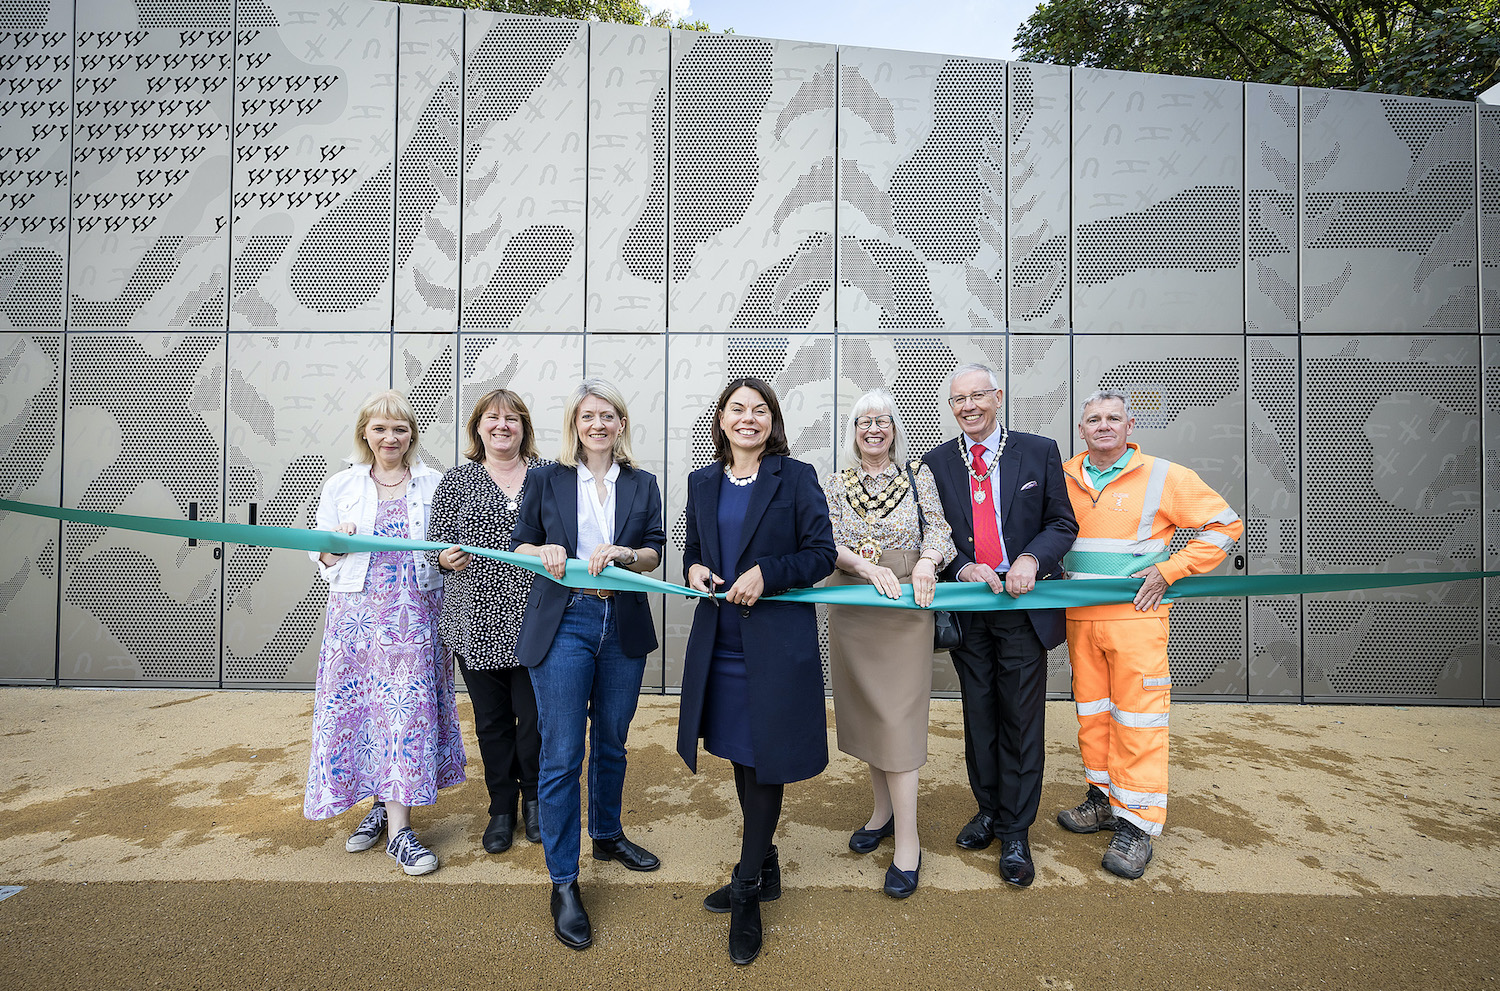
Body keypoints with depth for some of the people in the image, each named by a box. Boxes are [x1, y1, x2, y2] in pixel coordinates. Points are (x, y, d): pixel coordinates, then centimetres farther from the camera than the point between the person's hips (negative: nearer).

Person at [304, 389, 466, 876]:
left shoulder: (432, 484, 7)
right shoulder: (341, 486, 8)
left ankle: (397, 826, 6)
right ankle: (381, 805, 25)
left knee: (408, 705, -3)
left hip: (414, 611, -1)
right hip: (357, 608, 1)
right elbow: (320, 556, 10)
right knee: (359, 704, 5)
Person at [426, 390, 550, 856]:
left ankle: (534, 798, 32)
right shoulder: (457, 480, 5)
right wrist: (447, 558, -17)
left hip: (535, 620, -1)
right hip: (478, 621, 1)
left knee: (534, 715, 5)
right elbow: (435, 545, 4)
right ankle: (502, 807, 33)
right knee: (491, 719, 12)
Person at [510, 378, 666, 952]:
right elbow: (519, 545, 6)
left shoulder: (641, 485, 7)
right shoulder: (546, 481, 3)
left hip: (623, 625, 3)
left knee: (611, 743, 18)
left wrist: (620, 552, -17)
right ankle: (563, 883, 14)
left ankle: (607, 835, 41)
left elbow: (655, 554, 4)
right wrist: (545, 551, -16)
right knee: (561, 755, -1)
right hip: (563, 623, -2)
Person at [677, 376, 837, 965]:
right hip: (720, 639, 5)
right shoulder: (702, 483, 9)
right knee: (739, 755, 17)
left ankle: (748, 891, 23)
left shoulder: (797, 477, -4)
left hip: (777, 640, -5)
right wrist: (694, 569, -5)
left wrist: (766, 573, -20)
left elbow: (822, 554, -6)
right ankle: (763, 869, 38)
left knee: (766, 758, 4)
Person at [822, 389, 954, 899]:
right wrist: (866, 564, -21)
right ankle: (883, 809, 32)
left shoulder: (918, 475, 4)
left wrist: (927, 561, -24)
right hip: (851, 611, 3)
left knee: (896, 715, -5)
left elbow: (938, 530, -3)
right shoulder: (835, 483, 7)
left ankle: (907, 842, 6)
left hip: (904, 608, -3)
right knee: (865, 712, 12)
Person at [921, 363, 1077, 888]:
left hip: (1023, 605, -2)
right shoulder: (936, 462, 3)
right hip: (967, 608, 2)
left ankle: (1015, 832, 23)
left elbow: (1062, 523, 1)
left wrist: (1031, 558, -18)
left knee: (1021, 720, 6)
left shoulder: (1040, 452, 0)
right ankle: (988, 809, 36)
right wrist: (962, 568, -14)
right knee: (978, 714, 16)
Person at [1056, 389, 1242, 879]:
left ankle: (1137, 824, 11)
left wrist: (1168, 570, -8)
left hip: (1136, 615, -4)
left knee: (1138, 719, 0)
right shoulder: (1064, 477, 7)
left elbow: (1225, 524, 0)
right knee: (1092, 712, 13)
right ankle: (1104, 799, 29)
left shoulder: (1164, 477, -4)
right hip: (1079, 617, 4)